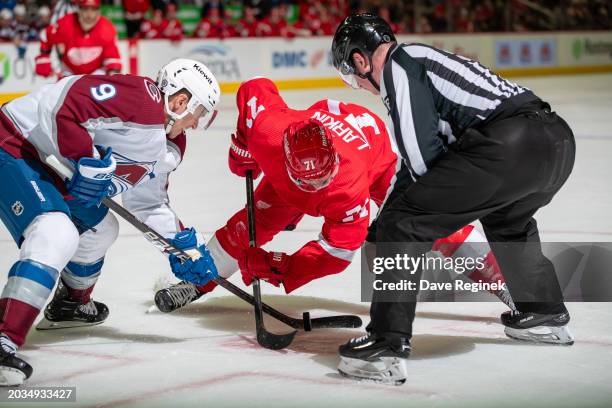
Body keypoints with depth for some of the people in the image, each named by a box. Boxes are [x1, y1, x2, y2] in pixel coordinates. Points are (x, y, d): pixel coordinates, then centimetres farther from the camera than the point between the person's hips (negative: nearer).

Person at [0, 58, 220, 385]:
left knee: (99, 228, 24)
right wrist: (88, 161, -27)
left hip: (48, 165, 11)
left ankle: (70, 304, 48)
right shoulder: (139, 98, -21)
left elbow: (148, 201, 22)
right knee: (57, 234, -29)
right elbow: (69, 102, -30)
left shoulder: (165, 147, 13)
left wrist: (181, 244, 14)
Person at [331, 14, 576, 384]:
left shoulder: (398, 64, 6)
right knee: (507, 219, 39)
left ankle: (387, 347, -4)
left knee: (404, 224, -1)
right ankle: (547, 316, 47)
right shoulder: (423, 60, 33)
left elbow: (422, 155, -3)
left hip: (507, 144, -9)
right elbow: (420, 162, 38)